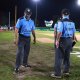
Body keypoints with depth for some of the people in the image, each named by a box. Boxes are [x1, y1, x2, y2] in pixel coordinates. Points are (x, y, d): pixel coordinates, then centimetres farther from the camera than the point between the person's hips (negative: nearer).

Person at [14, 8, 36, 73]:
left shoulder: (31, 21, 8)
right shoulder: (20, 20, -9)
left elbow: (33, 30, 18)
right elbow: (16, 29, -13)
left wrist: (34, 38, 19)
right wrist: (16, 38, -19)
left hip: (28, 38, 6)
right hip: (21, 38, -6)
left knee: (27, 51, 15)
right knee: (20, 52, -10)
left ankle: (25, 63, 32)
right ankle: (17, 66, -6)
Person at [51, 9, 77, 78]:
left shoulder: (61, 22, -12)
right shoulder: (72, 22, 7)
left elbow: (59, 32, -20)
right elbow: (73, 33, 11)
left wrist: (57, 41, -13)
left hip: (62, 40, -6)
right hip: (69, 40, 7)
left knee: (59, 57, -3)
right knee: (67, 56, 19)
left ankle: (57, 74, -2)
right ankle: (66, 71, 31)